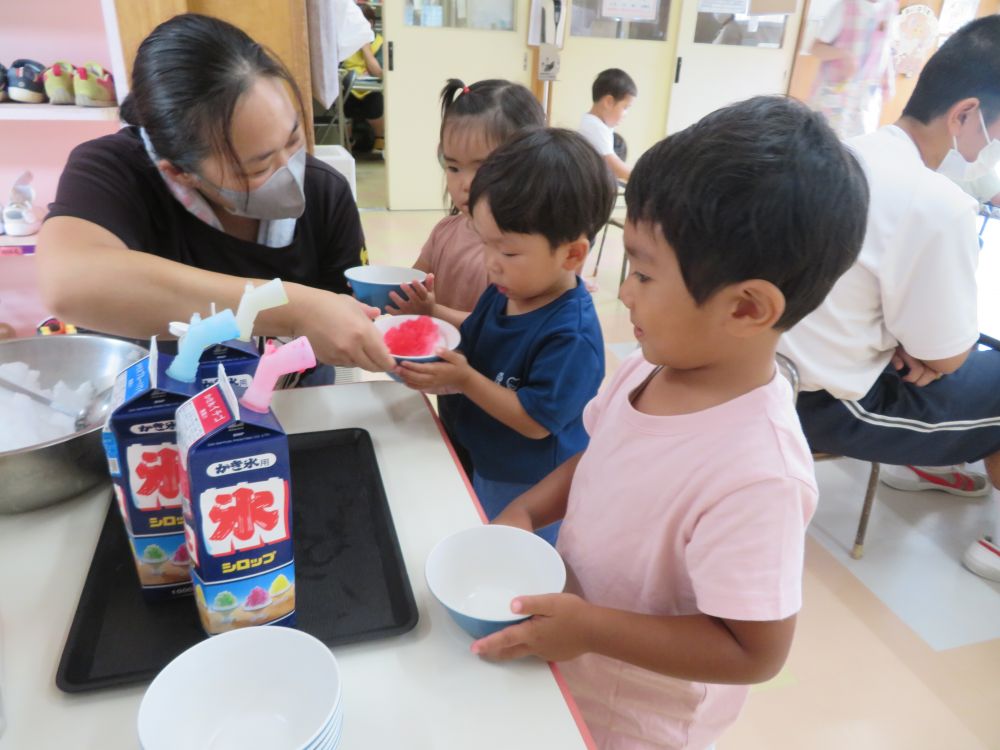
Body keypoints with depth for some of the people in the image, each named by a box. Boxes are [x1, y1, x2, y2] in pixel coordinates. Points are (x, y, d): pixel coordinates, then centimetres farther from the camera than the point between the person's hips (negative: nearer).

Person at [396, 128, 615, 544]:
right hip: (486, 467, 8)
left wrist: (465, 379, -31)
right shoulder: (508, 290, -8)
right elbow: (475, 336, 10)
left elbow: (535, 422, -28)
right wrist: (431, 312, -7)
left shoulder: (571, 336, -32)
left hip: (532, 493, -8)